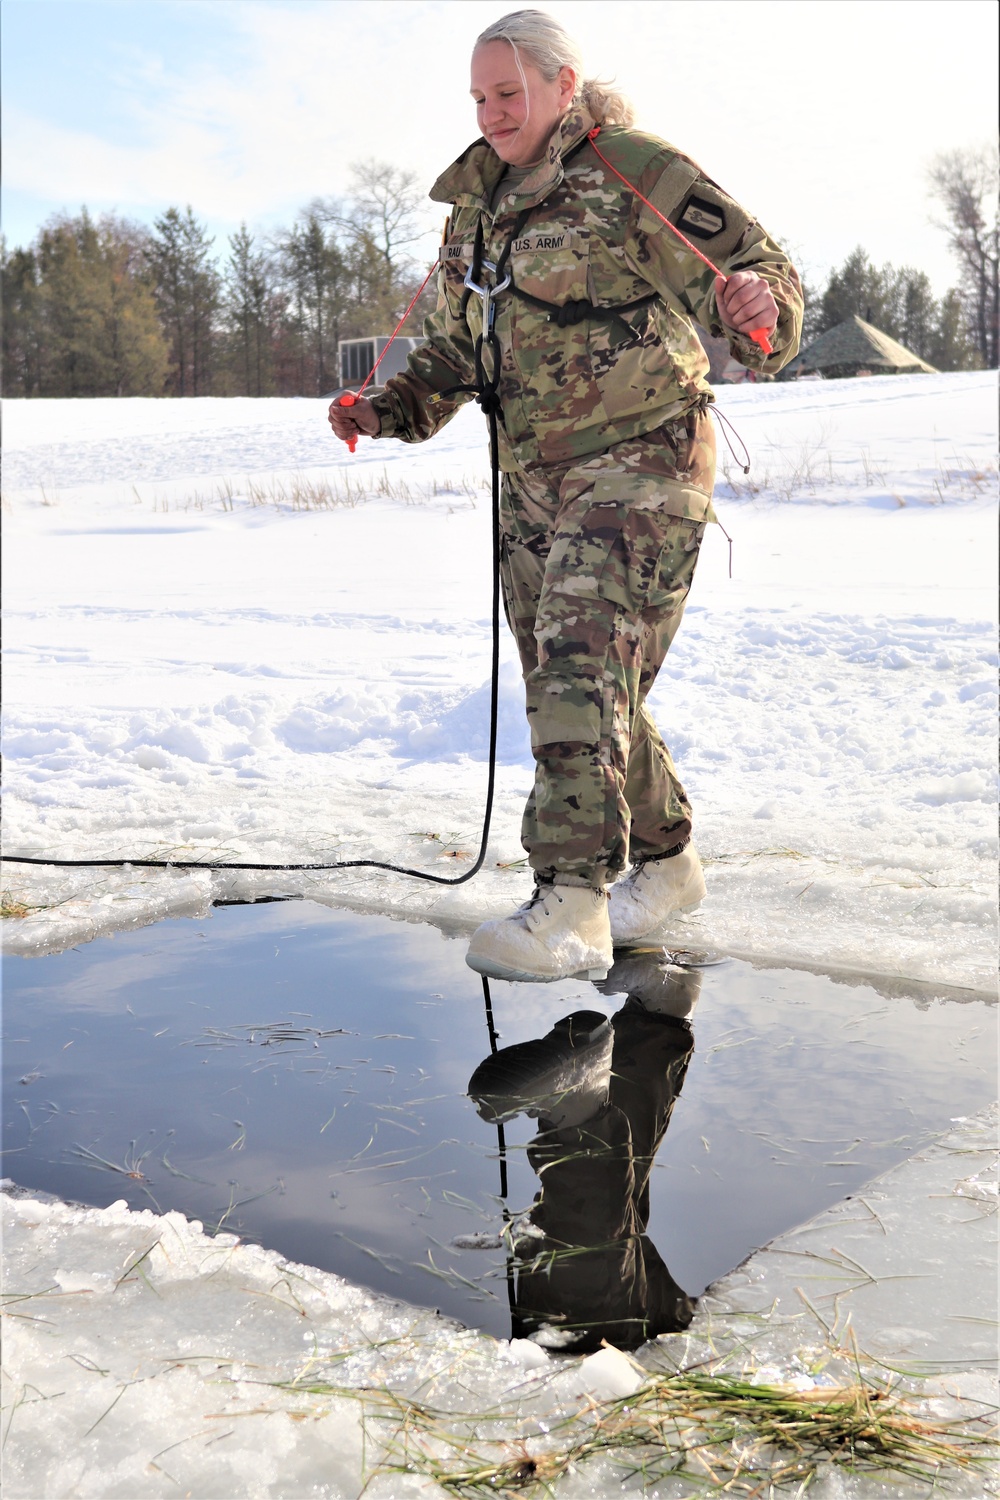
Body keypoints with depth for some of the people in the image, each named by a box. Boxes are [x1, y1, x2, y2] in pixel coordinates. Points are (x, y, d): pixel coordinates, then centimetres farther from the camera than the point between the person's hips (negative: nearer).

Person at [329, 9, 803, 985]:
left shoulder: (639, 174, -8)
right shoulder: (476, 205, 14)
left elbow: (762, 269, -12)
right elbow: (454, 348, 22)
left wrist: (755, 307, -36)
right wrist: (388, 411, 5)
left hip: (640, 465, -8)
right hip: (533, 482, 8)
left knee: (582, 670, -20)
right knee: (561, 685, 10)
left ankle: (572, 905, -20)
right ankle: (664, 861, 26)